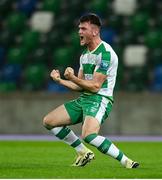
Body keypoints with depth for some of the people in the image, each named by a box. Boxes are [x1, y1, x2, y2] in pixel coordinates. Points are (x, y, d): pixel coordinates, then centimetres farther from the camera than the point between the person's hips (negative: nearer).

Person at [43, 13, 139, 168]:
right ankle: (83, 153, 13)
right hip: (83, 98, 10)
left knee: (88, 135, -34)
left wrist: (72, 78, -19)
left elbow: (95, 86, -17)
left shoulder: (105, 53, -15)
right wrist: (60, 81, 6)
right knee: (49, 121, 7)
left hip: (100, 100, -10)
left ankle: (125, 161, -24)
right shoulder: (85, 54, 15)